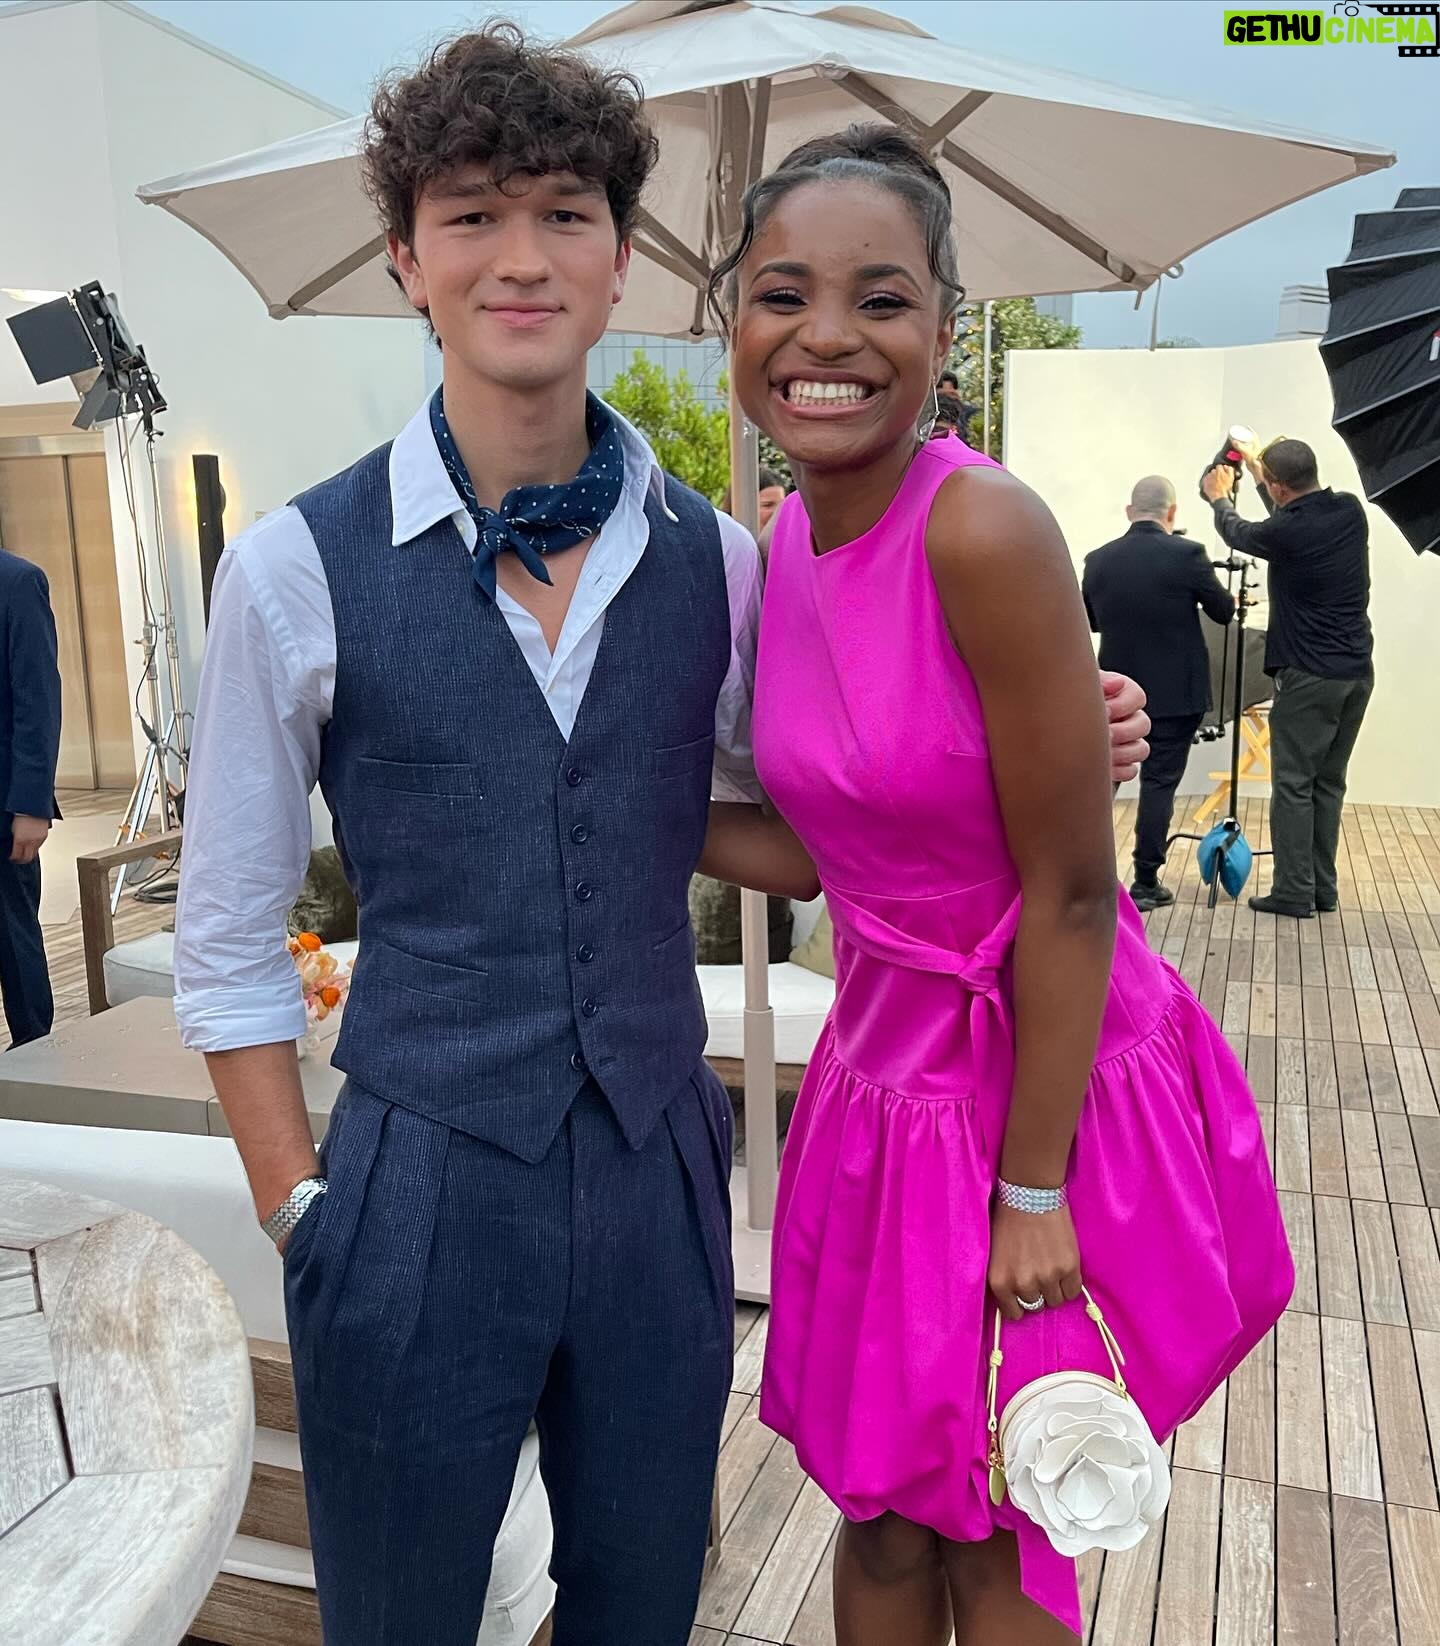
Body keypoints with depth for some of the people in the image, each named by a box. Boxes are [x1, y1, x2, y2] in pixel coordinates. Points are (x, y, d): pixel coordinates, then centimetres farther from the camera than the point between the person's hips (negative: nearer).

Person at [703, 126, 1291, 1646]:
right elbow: (830, 846, 3)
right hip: (884, 1072, 6)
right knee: (879, 1509, 21)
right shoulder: (787, 545, -1)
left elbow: (1071, 894, -19)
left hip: (1044, 1079, -6)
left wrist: (1031, 1188, -13)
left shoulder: (980, 531, -24)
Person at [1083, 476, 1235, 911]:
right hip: (1176, 691, -3)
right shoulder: (1187, 555, -12)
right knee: (1160, 782, 3)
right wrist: (1230, 598, 23)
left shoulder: (1098, 560, -2)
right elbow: (1223, 612, 1)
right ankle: (1145, 882, 6)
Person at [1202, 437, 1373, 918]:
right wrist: (1258, 470, 35)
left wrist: (1219, 498, 28)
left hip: (1310, 676, -7)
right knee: (1329, 782, 13)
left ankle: (1294, 892, 2)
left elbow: (1236, 532, 6)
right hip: (1357, 671, 7)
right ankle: (1323, 888, 19)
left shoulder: (1287, 532, -15)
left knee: (1294, 783, 0)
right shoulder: (1350, 510, 3)